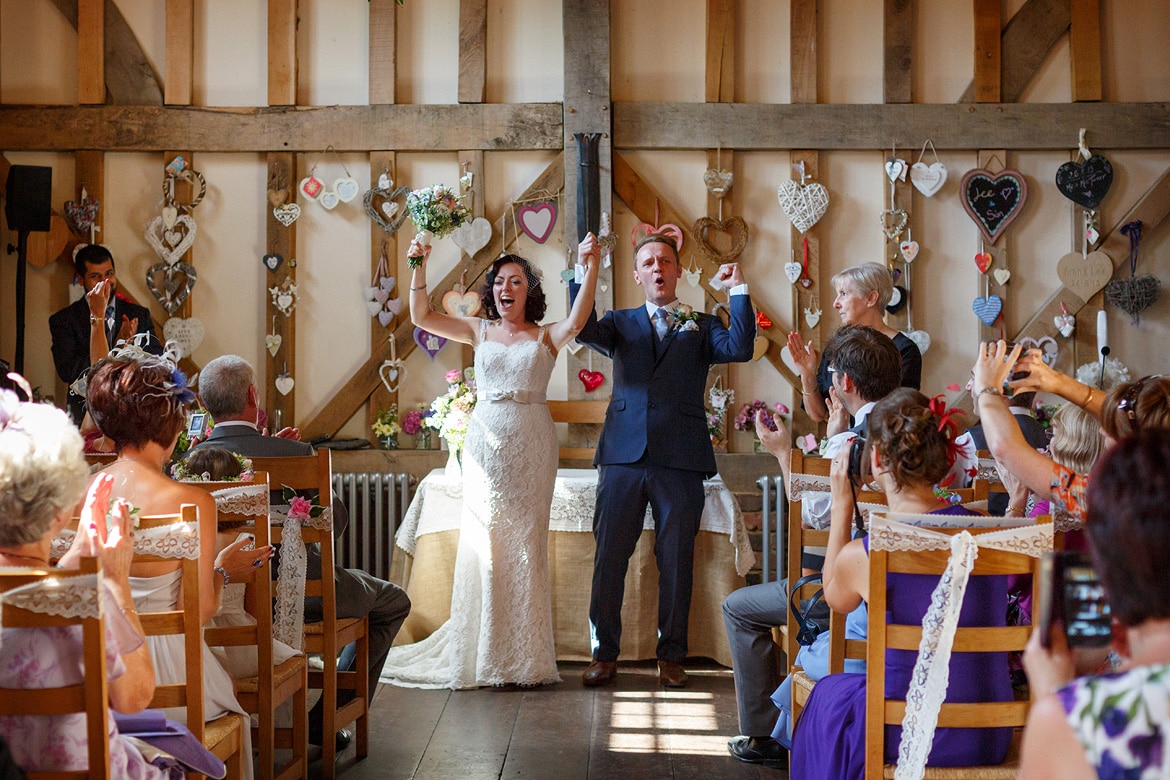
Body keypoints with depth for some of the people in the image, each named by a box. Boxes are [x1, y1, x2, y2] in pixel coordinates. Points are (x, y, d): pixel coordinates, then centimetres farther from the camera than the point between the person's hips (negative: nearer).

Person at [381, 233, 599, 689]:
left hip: (530, 446, -1)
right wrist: (419, 268, -6)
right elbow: (421, 317, 5)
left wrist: (591, 270, -28)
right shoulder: (480, 332, 12)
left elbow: (577, 320, -15)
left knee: (524, 544, 2)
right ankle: (481, 655, 11)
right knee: (482, 544, 2)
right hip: (485, 443, 2)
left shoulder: (546, 337, 6)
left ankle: (524, 656, 8)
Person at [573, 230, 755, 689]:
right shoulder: (621, 324, 16)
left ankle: (671, 656, 15)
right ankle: (604, 654, 11)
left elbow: (739, 348, -5)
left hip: (681, 461, -1)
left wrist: (738, 289, -9)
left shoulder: (702, 327, 13)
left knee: (676, 561, 4)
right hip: (624, 456, 1)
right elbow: (584, 330, -4)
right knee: (609, 557, 1)